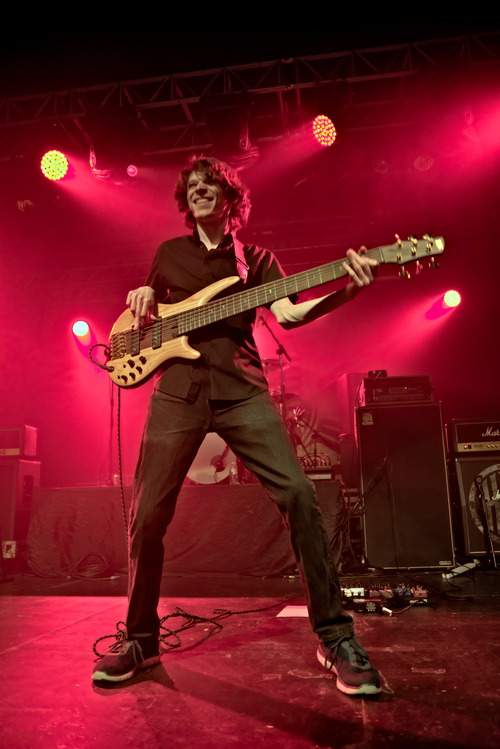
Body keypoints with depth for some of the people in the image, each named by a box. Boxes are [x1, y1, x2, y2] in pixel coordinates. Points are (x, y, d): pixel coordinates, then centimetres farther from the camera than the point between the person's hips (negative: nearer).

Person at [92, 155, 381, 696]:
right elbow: (146, 312, 30)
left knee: (298, 495, -15)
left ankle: (335, 637, -1)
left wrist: (345, 291, -17)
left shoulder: (256, 258, 16)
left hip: (240, 389, -1)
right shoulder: (169, 253, 21)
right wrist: (141, 296, 5)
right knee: (147, 517, -1)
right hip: (177, 391, 2)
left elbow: (288, 314, 0)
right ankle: (141, 638, 21)